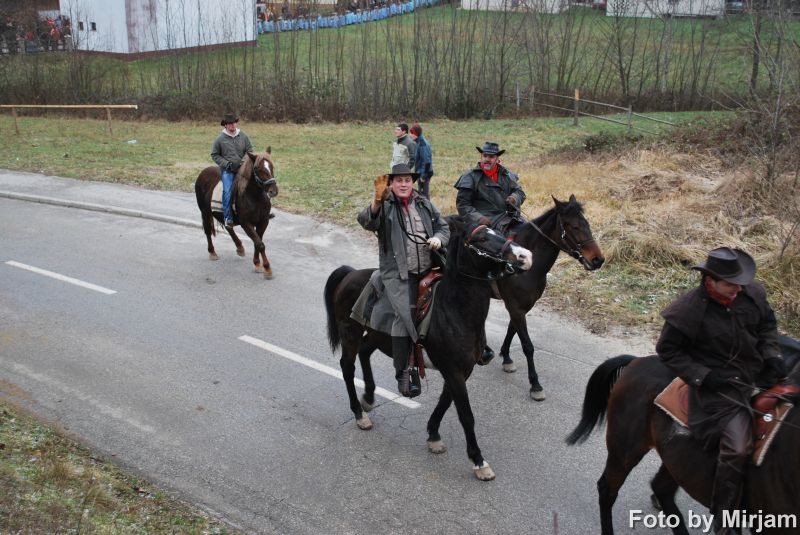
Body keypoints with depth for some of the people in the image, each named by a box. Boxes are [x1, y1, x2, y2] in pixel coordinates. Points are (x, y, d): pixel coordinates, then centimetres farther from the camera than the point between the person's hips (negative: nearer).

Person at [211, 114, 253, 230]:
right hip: (227, 170, -3)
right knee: (228, 191, -20)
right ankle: (228, 218, -17)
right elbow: (214, 155, 7)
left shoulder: (243, 136, 8)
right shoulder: (220, 138, 2)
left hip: (242, 168, 3)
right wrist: (225, 163, -7)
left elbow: (250, 150, 12)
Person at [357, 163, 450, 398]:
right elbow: (367, 221, -17)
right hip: (398, 274, -5)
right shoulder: (385, 206, 1)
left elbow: (444, 226, 22)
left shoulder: (424, 204, 16)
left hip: (427, 271, 6)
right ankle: (403, 373, -15)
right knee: (405, 313, -20)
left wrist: (439, 239, -1)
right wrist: (376, 202, -36)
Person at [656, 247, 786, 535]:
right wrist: (703, 376, -15)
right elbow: (668, 350, -6)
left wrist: (772, 354, 0)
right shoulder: (689, 311, -17)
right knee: (737, 446, -25)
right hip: (718, 385, -7)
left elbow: (767, 324, 17)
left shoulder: (752, 294, -2)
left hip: (757, 374, 7)